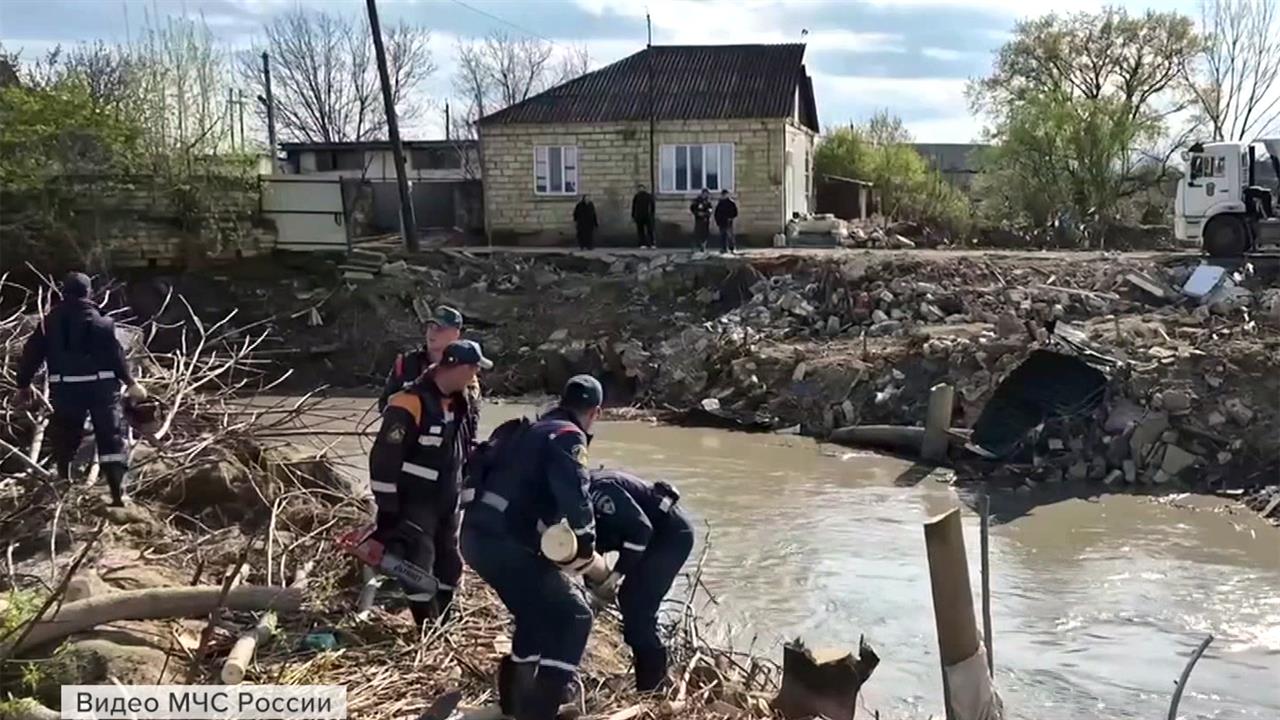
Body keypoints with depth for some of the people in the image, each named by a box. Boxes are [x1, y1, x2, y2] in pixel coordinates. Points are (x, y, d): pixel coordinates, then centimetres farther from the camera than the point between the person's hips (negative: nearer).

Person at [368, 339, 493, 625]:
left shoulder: (458, 403, 6)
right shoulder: (410, 403, -21)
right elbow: (384, 458, -21)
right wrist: (387, 511, -19)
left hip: (446, 502, 8)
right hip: (414, 504, -8)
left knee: (449, 565, 14)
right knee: (419, 569, -7)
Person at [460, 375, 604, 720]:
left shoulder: (524, 431, 21)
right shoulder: (567, 437, -6)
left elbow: (481, 469, 27)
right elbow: (574, 499, -20)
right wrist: (585, 551, -9)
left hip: (476, 535, 9)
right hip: (507, 545, -9)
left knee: (538, 614, 26)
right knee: (573, 617, 0)